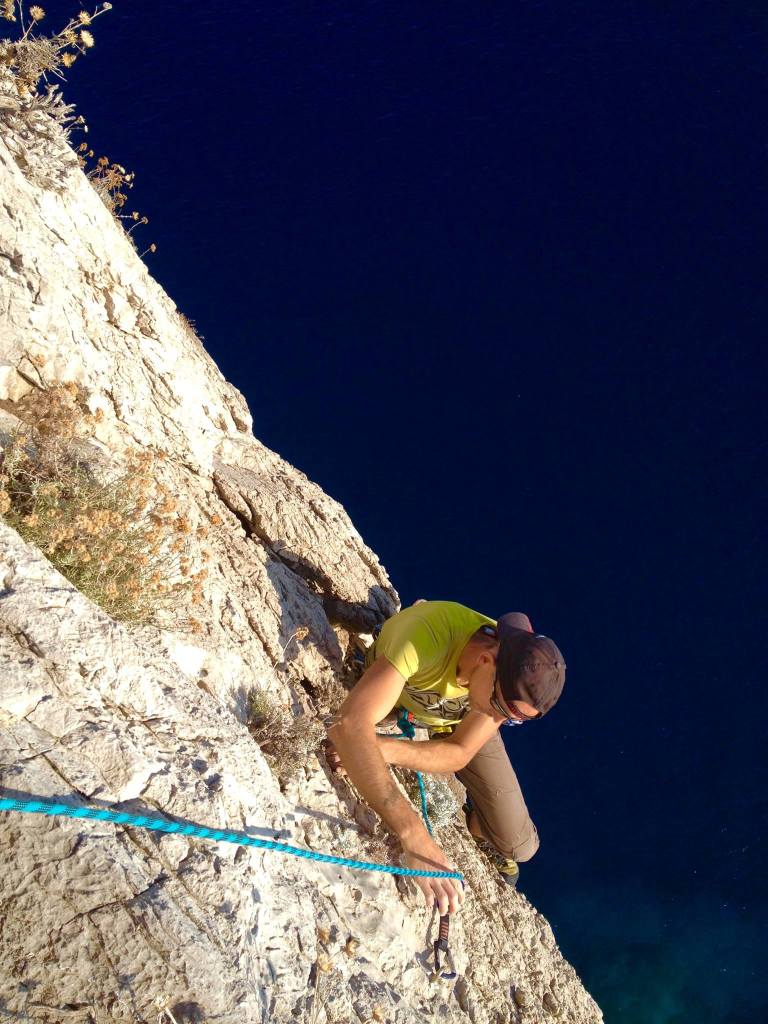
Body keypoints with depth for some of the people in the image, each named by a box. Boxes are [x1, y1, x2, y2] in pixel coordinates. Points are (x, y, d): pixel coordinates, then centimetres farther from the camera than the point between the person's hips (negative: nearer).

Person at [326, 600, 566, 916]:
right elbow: (349, 723, -57)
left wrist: (384, 749, -42)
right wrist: (413, 834, -65)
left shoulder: (518, 678, -32)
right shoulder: (428, 635, -47)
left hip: (455, 723, 1)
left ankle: (482, 840, 34)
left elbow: (460, 753, -24)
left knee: (519, 846, -2)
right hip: (392, 698, -1)